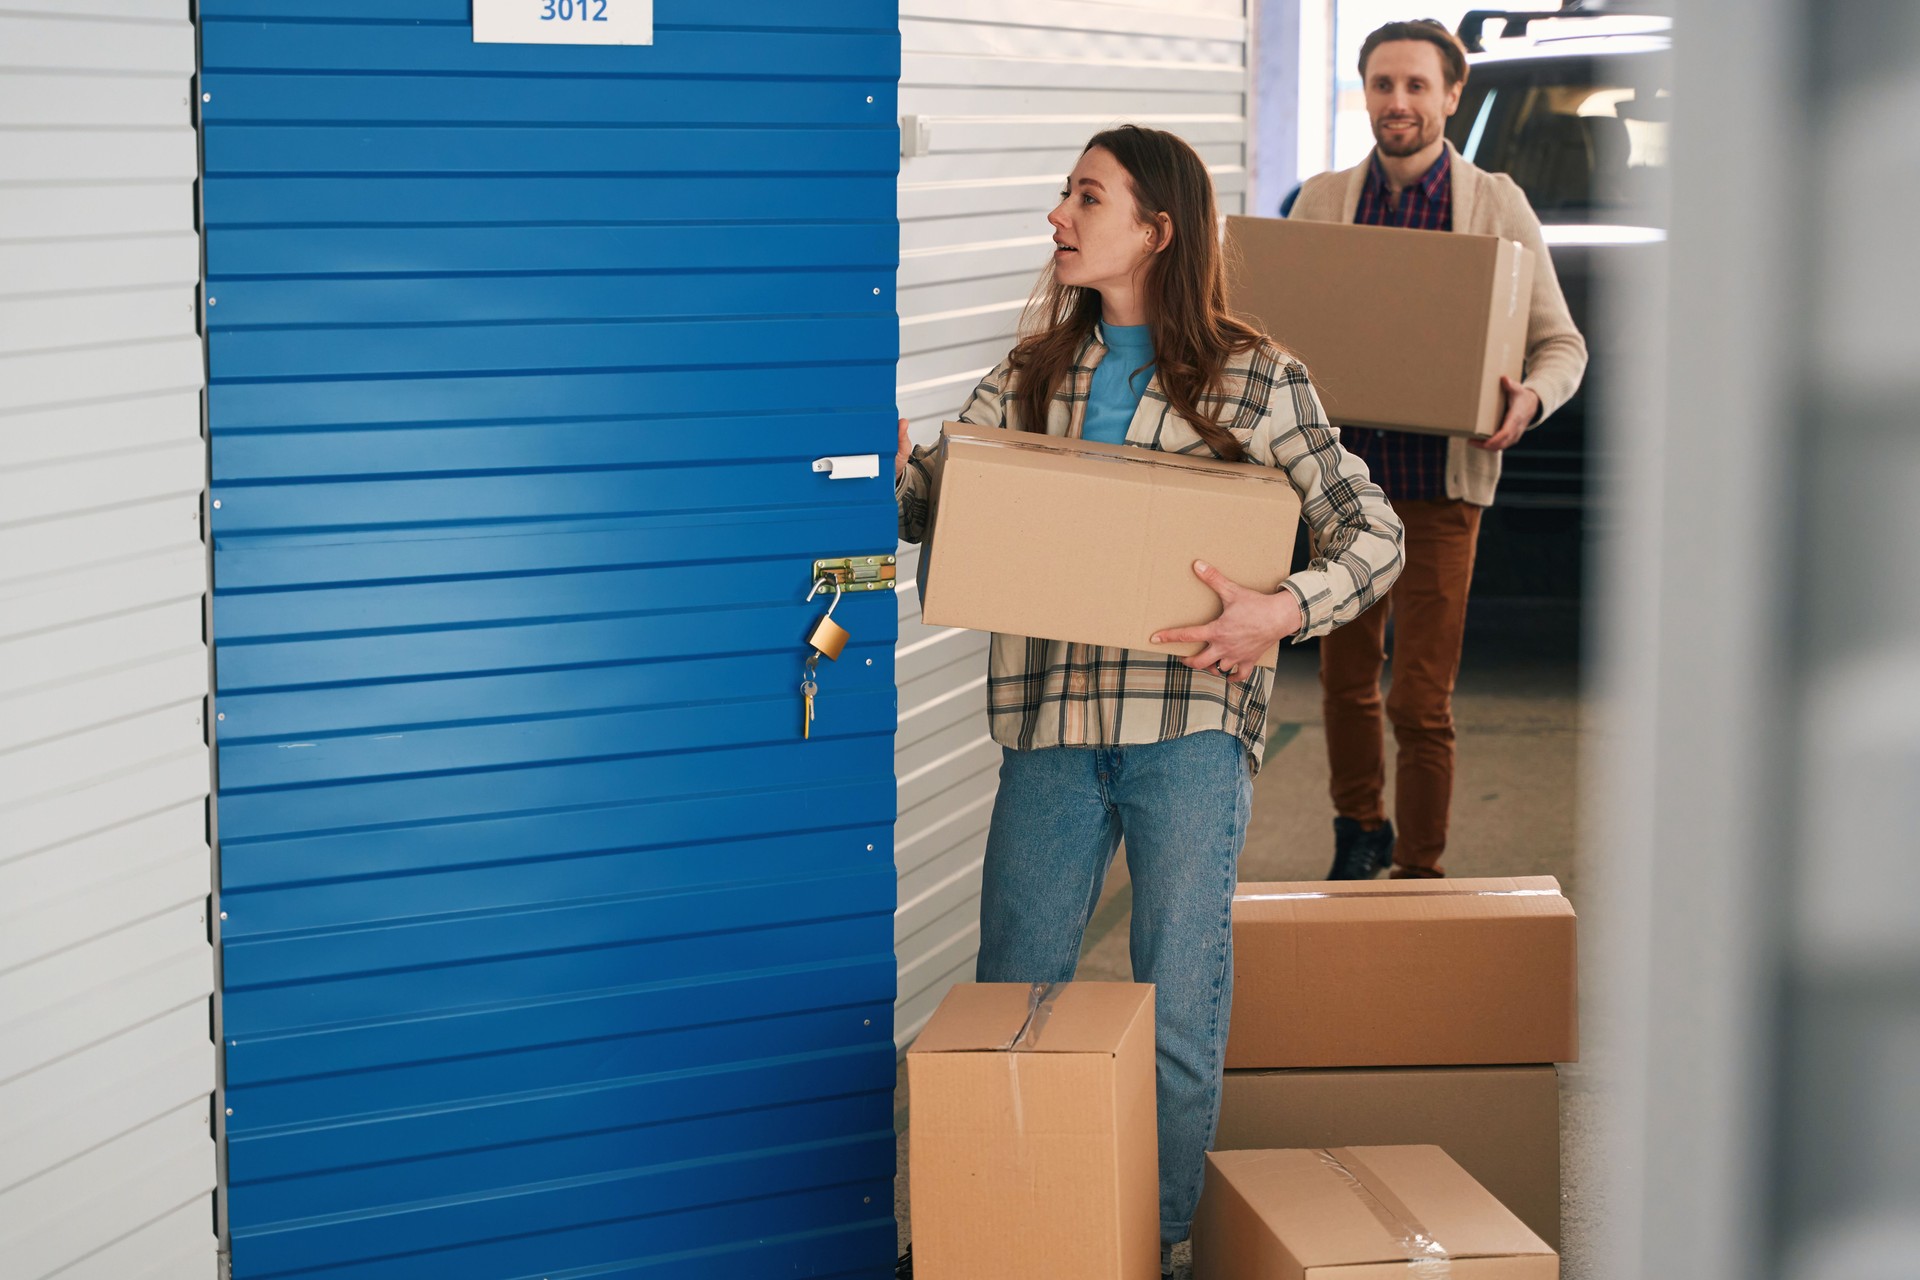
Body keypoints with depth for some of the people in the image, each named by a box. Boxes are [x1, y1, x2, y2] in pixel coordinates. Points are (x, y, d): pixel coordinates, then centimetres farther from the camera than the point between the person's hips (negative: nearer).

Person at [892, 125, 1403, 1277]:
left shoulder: (1251, 380, 1)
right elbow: (929, 501, 7)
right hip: (1053, 720, 3)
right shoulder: (1035, 373, 13)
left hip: (1191, 724, -3)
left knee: (1180, 1015, 2)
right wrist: (885, 456, -16)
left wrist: (1284, 610, -17)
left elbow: (1375, 533, 1)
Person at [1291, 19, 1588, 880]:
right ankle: (1359, 833, 38)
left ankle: (1418, 875, 10)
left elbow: (1562, 343, 4)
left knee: (1420, 703, -4)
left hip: (1440, 486, -3)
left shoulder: (1497, 206, 0)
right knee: (1343, 679, 14)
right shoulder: (1321, 202, 6)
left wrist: (1530, 399, -18)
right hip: (1341, 476, 3)